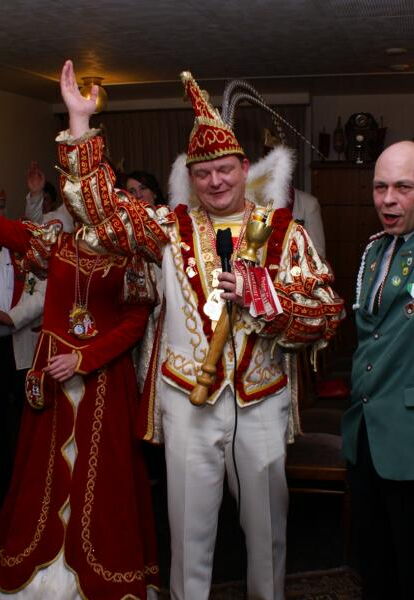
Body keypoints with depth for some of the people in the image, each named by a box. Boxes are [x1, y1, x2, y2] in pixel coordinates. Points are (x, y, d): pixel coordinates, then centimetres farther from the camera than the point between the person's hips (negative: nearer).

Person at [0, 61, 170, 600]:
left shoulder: (129, 250, -4)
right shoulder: (56, 238, 3)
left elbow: (138, 319, -8)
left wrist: (87, 357, -16)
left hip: (105, 377, -2)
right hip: (53, 371, 3)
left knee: (102, 474, 6)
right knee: (47, 469, 10)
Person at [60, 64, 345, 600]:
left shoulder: (284, 232, -1)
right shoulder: (172, 229, 1)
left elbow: (328, 311, -5)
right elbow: (92, 200, -3)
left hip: (261, 399, 1)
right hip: (187, 398, 0)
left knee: (266, 520, 17)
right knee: (189, 525, 12)